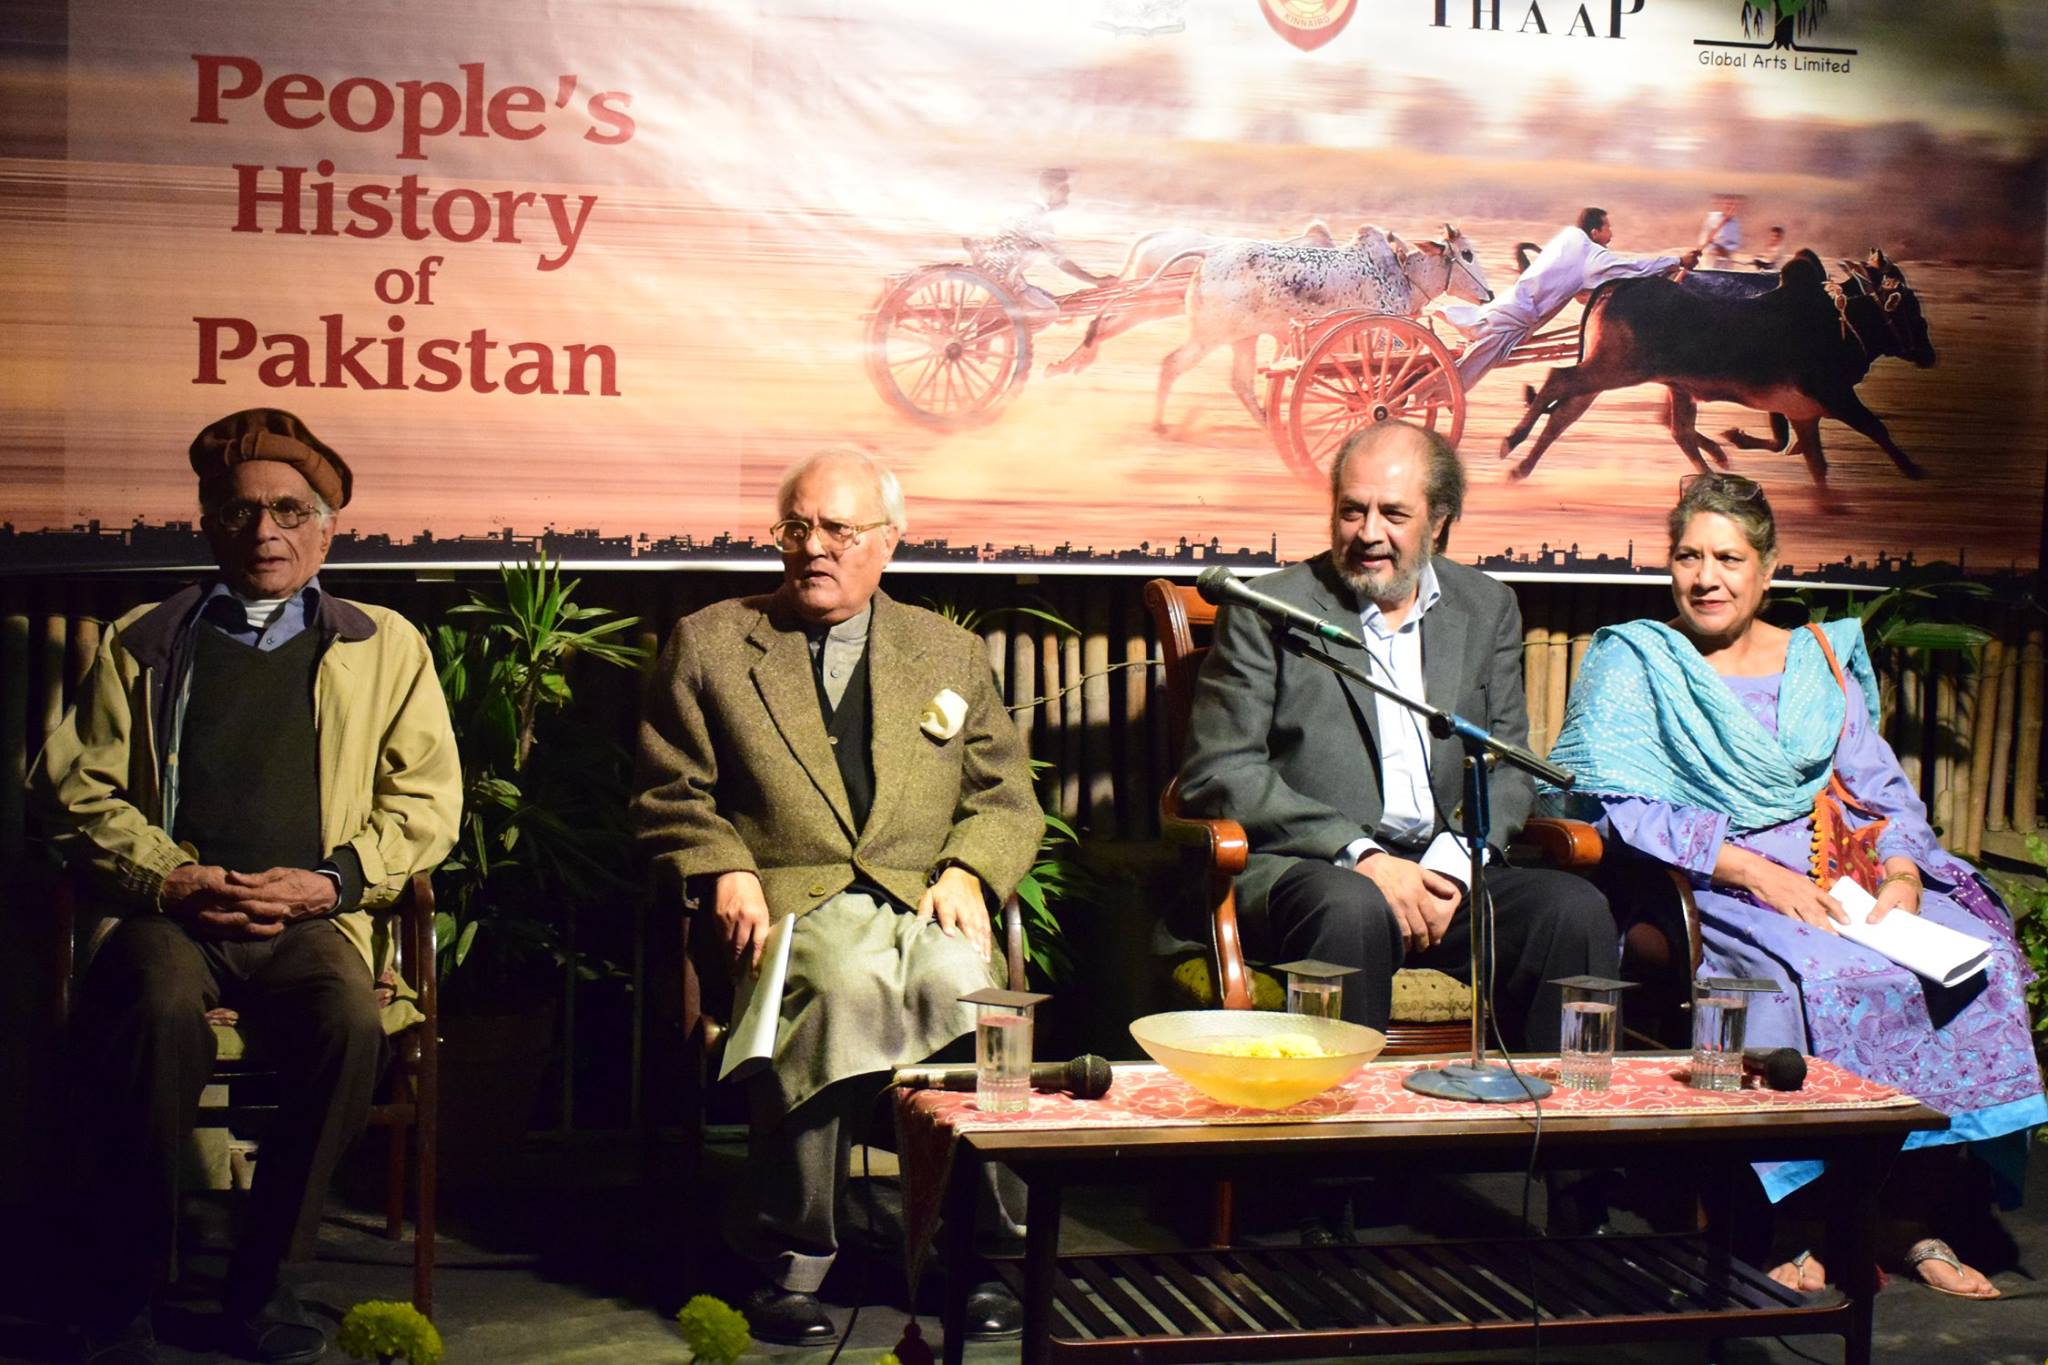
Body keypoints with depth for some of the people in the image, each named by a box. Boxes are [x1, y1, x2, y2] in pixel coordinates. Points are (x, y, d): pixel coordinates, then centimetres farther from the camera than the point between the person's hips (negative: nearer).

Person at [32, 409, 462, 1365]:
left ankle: (260, 1279, -14)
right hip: (169, 912, 0)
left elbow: (428, 799, 10)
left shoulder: (387, 647, 18)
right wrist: (166, 876, -7)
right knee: (160, 1012, -35)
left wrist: (331, 879, -7)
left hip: (313, 919, 0)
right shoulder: (143, 644, 20)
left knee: (349, 1021, -34)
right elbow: (74, 784, 11)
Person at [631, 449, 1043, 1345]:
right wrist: (724, 870, -7)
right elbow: (669, 795, 12)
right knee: (849, 983, -36)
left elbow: (1008, 800, 18)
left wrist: (966, 871, -3)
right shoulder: (708, 643, 15)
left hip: (924, 904, 2)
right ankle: (791, 1256, -21)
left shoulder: (950, 655, 20)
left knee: (964, 988, -33)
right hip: (790, 903, -2)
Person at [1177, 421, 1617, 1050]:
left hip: (1446, 869, 4)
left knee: (1575, 909, -22)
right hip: (1304, 865, -4)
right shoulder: (1267, 609, 3)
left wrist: (1449, 866, -8)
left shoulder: (1487, 609, 17)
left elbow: (1507, 768, 13)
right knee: (1354, 910, -36)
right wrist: (1359, 855, -14)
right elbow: (1218, 773, -5)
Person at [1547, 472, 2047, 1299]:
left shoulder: (1819, 660, 19)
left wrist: (1902, 876, -8)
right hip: (1707, 889, -4)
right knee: (1826, 974, -34)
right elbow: (1618, 804, -8)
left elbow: (1882, 789, 14)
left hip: (1841, 875, 5)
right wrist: (1754, 870, -18)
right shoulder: (1631, 662, 5)